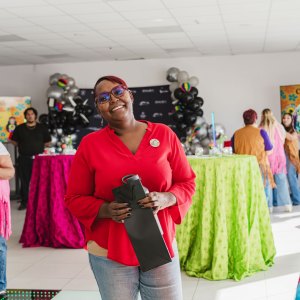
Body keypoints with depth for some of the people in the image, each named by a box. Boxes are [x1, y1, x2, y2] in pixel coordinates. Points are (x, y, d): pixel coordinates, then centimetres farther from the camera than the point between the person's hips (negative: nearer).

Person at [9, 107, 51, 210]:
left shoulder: (42, 128, 8)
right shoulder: (19, 128, 9)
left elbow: (48, 142, 11)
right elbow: (14, 141, 10)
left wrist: (38, 146, 3)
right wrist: (23, 146, 2)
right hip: (24, 158, 1)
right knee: (24, 181, 2)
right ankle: (24, 202, 9)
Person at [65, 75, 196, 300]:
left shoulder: (164, 134, 0)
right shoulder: (90, 144, -4)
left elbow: (187, 182, 5)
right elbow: (75, 199, 1)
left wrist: (165, 199, -16)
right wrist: (106, 210, -18)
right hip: (110, 254, -1)